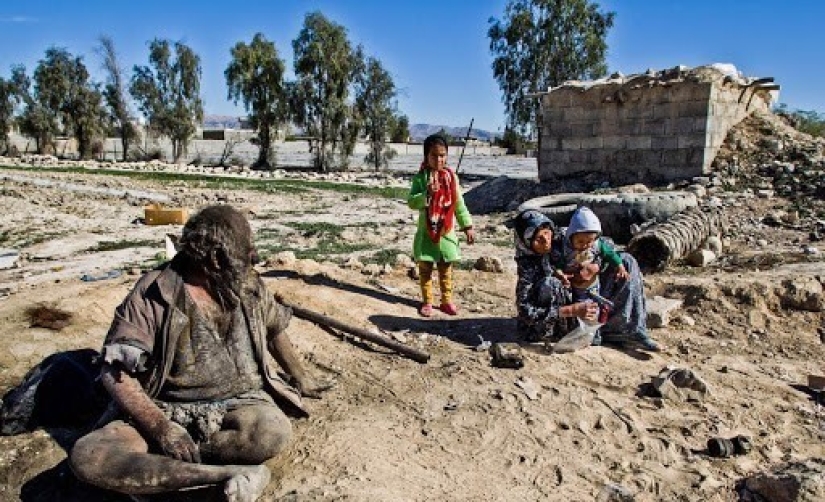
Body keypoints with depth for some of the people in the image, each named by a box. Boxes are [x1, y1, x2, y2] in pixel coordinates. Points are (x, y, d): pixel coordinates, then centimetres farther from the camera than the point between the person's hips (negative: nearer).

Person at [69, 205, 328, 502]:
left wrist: (300, 378, 28)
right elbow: (115, 372, -14)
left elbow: (274, 329, 21)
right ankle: (229, 474, -31)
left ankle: (149, 466, -18)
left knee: (274, 433, -33)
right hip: (166, 409, -2)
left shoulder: (250, 286, 3)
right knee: (87, 458, -29)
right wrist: (159, 426, -25)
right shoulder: (154, 293, -11)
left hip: (239, 402, 2)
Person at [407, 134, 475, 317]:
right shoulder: (420, 177, -7)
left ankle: (447, 300, 24)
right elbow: (411, 202, -14)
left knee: (446, 269, 12)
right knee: (425, 269, 8)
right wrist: (427, 194, -30)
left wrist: (467, 226, 4)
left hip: (447, 232, 2)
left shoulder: (451, 177, 1)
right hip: (427, 232, -2)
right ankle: (427, 302, 20)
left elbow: (459, 204, 6)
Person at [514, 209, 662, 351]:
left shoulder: (562, 236, -8)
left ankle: (634, 330, -12)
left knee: (626, 260, -3)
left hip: (590, 301, 6)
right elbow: (526, 312, -30)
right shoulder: (527, 265, -21)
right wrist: (573, 310, -34)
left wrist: (619, 264, -17)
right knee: (549, 284, -33)